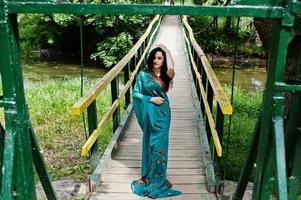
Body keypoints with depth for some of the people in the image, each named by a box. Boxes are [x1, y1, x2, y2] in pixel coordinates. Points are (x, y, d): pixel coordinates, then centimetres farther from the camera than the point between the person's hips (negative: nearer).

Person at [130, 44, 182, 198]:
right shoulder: (143, 74, -4)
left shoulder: (165, 75, 3)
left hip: (163, 114, 3)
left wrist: (166, 50, -11)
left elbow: (171, 68, -21)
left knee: (160, 144, 7)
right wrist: (151, 99, -16)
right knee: (151, 144, 5)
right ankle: (150, 177, 21)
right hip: (150, 114, -3)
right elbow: (135, 93, -6)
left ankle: (157, 177, 24)